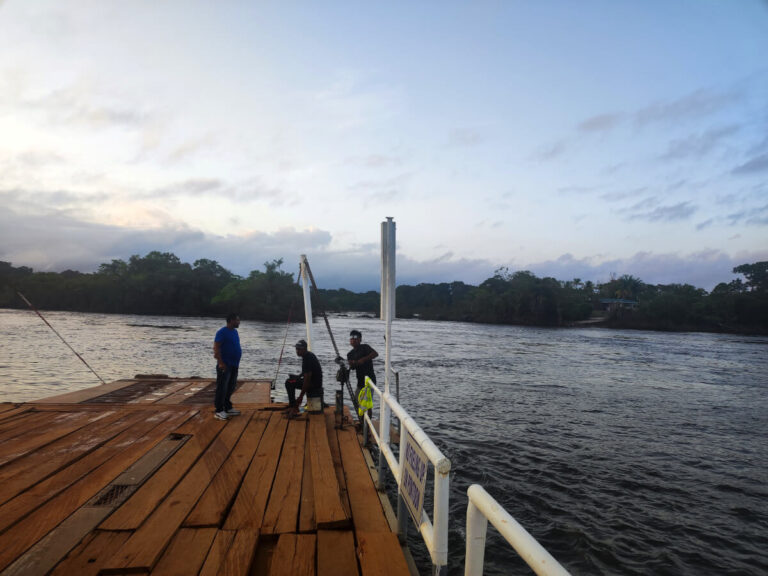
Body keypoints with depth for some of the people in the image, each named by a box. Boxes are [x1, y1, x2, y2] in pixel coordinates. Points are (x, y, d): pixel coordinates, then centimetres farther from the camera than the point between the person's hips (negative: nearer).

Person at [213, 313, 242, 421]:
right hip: (225, 365, -9)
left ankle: (228, 408, 24)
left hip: (234, 365, 9)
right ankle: (219, 411, 3)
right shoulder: (222, 332, -13)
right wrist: (221, 362, -23)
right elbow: (216, 348, -18)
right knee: (222, 388, -4)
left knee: (230, 387, 14)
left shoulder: (234, 331, 14)